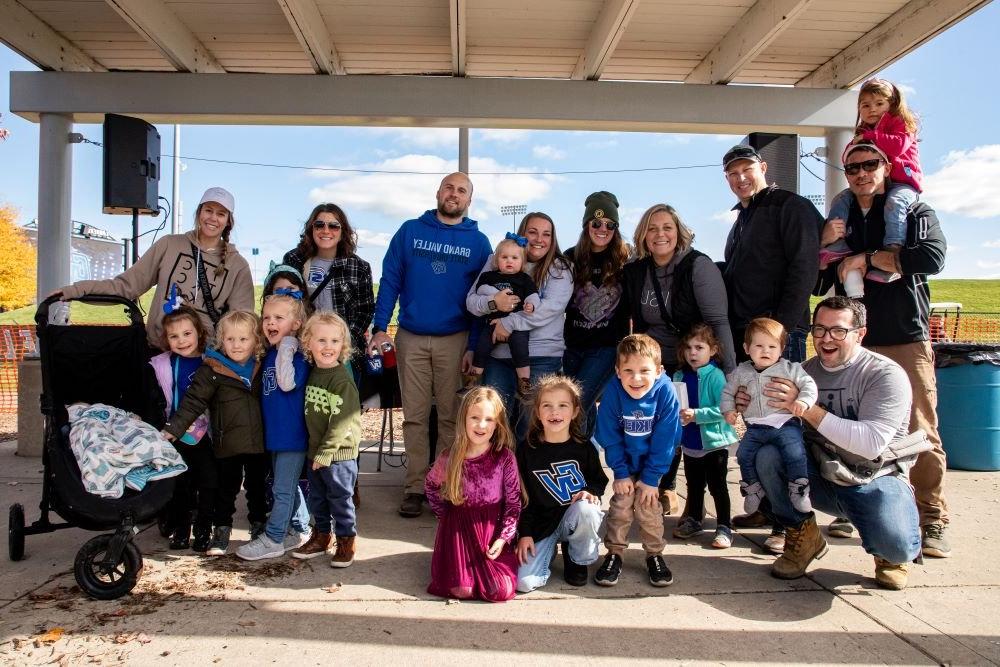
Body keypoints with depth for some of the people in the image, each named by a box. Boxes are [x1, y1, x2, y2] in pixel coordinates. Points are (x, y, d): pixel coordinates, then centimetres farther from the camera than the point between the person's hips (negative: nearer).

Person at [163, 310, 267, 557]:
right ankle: (221, 532, 23)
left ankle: (259, 527, 32)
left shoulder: (260, 368, 4)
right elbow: (193, 401, -12)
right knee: (226, 489, 10)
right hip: (227, 443, -3)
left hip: (258, 443, 3)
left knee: (258, 488, 16)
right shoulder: (212, 370, -10)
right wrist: (174, 428, -18)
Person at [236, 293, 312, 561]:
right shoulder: (268, 354, 9)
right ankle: (300, 530, 31)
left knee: (283, 489, 1)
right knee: (287, 486, 18)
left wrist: (285, 350, -28)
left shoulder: (298, 355, -14)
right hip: (275, 433, 9)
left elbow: (288, 383, -31)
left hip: (293, 435, -9)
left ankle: (272, 540, 9)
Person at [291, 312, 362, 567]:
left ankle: (346, 541, 21)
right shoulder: (311, 374, 5)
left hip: (339, 453, -7)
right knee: (316, 498, 19)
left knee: (340, 498, 5)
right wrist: (314, 450, 11)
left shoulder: (343, 380, -18)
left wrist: (325, 452, -18)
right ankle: (322, 535, 36)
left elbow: (341, 421, -20)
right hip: (314, 451, 7)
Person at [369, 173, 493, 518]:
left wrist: (474, 347, -2)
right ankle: (416, 487, 12)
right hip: (410, 338, 1)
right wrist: (380, 328, -7)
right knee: (415, 416, 4)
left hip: (455, 340, 0)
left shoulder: (478, 241, 5)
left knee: (450, 416, 5)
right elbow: (390, 281, 3)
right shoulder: (410, 231, 5)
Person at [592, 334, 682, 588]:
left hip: (652, 463, 0)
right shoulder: (613, 393, -25)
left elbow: (664, 441, -19)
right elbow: (610, 438, -14)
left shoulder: (665, 392, -27)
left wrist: (650, 478, -16)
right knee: (621, 505, -2)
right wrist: (621, 473, -13)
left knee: (648, 508, -1)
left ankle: (654, 555, 20)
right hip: (625, 462, 1)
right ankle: (614, 554, 15)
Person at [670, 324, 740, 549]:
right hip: (690, 443, 5)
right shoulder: (679, 376, 1)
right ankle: (693, 519, 37)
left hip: (714, 442, -5)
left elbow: (723, 409, -22)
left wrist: (696, 414, -26)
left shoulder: (715, 376, -15)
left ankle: (724, 527, 17)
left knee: (717, 485, 5)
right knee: (694, 485, 20)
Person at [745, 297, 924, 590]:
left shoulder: (886, 375, -13)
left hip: (876, 481, -3)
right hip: (821, 480, 4)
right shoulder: (804, 372, 1)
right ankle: (804, 536, 0)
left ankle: (888, 552, 11)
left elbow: (871, 443, -25)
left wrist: (806, 408, -28)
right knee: (767, 456, -23)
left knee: (897, 548, -31)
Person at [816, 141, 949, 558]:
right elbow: (817, 285, 13)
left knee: (920, 433, -4)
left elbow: (932, 258, -17)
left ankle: (931, 522, 6)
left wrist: (866, 258, -14)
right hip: (854, 342, 4)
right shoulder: (840, 223, 14)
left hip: (906, 341, -3)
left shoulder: (913, 212, 4)